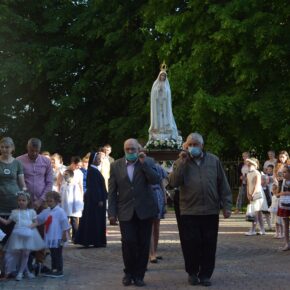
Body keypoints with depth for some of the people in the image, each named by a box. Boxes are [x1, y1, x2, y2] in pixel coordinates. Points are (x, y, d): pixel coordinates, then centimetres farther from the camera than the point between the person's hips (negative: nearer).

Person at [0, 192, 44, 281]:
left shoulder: (31, 212, 6)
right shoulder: (14, 212, 8)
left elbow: (36, 222, 5)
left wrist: (31, 226, -14)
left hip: (28, 234, -1)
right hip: (18, 234, 1)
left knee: (25, 253, -3)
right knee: (18, 253, -2)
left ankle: (20, 272, 7)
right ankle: (26, 271, 13)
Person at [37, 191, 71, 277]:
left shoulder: (60, 211, -13)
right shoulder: (46, 212, 8)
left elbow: (65, 224, -14)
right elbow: (38, 219, 18)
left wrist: (65, 235, -14)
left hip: (58, 238, -7)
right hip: (50, 237, 7)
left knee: (58, 254, 0)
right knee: (52, 254, 15)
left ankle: (60, 271, 6)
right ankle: (53, 269, 24)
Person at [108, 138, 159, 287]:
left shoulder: (148, 162, 2)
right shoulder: (116, 165, 4)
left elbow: (155, 180, -12)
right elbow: (112, 191, 5)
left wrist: (143, 163, -17)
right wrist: (112, 212, 0)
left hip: (144, 210, 0)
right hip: (126, 211, 0)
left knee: (143, 244, 3)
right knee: (128, 242, -7)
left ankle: (139, 275, 16)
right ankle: (129, 273, 12)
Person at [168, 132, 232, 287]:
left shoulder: (213, 160, 7)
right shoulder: (181, 162, 6)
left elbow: (223, 185, 8)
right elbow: (173, 182, -10)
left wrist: (226, 205, 4)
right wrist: (182, 162, -14)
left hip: (211, 211, 1)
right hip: (189, 212, -1)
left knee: (209, 245, 3)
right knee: (191, 244, 0)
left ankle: (205, 274, 15)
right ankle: (192, 273, 18)